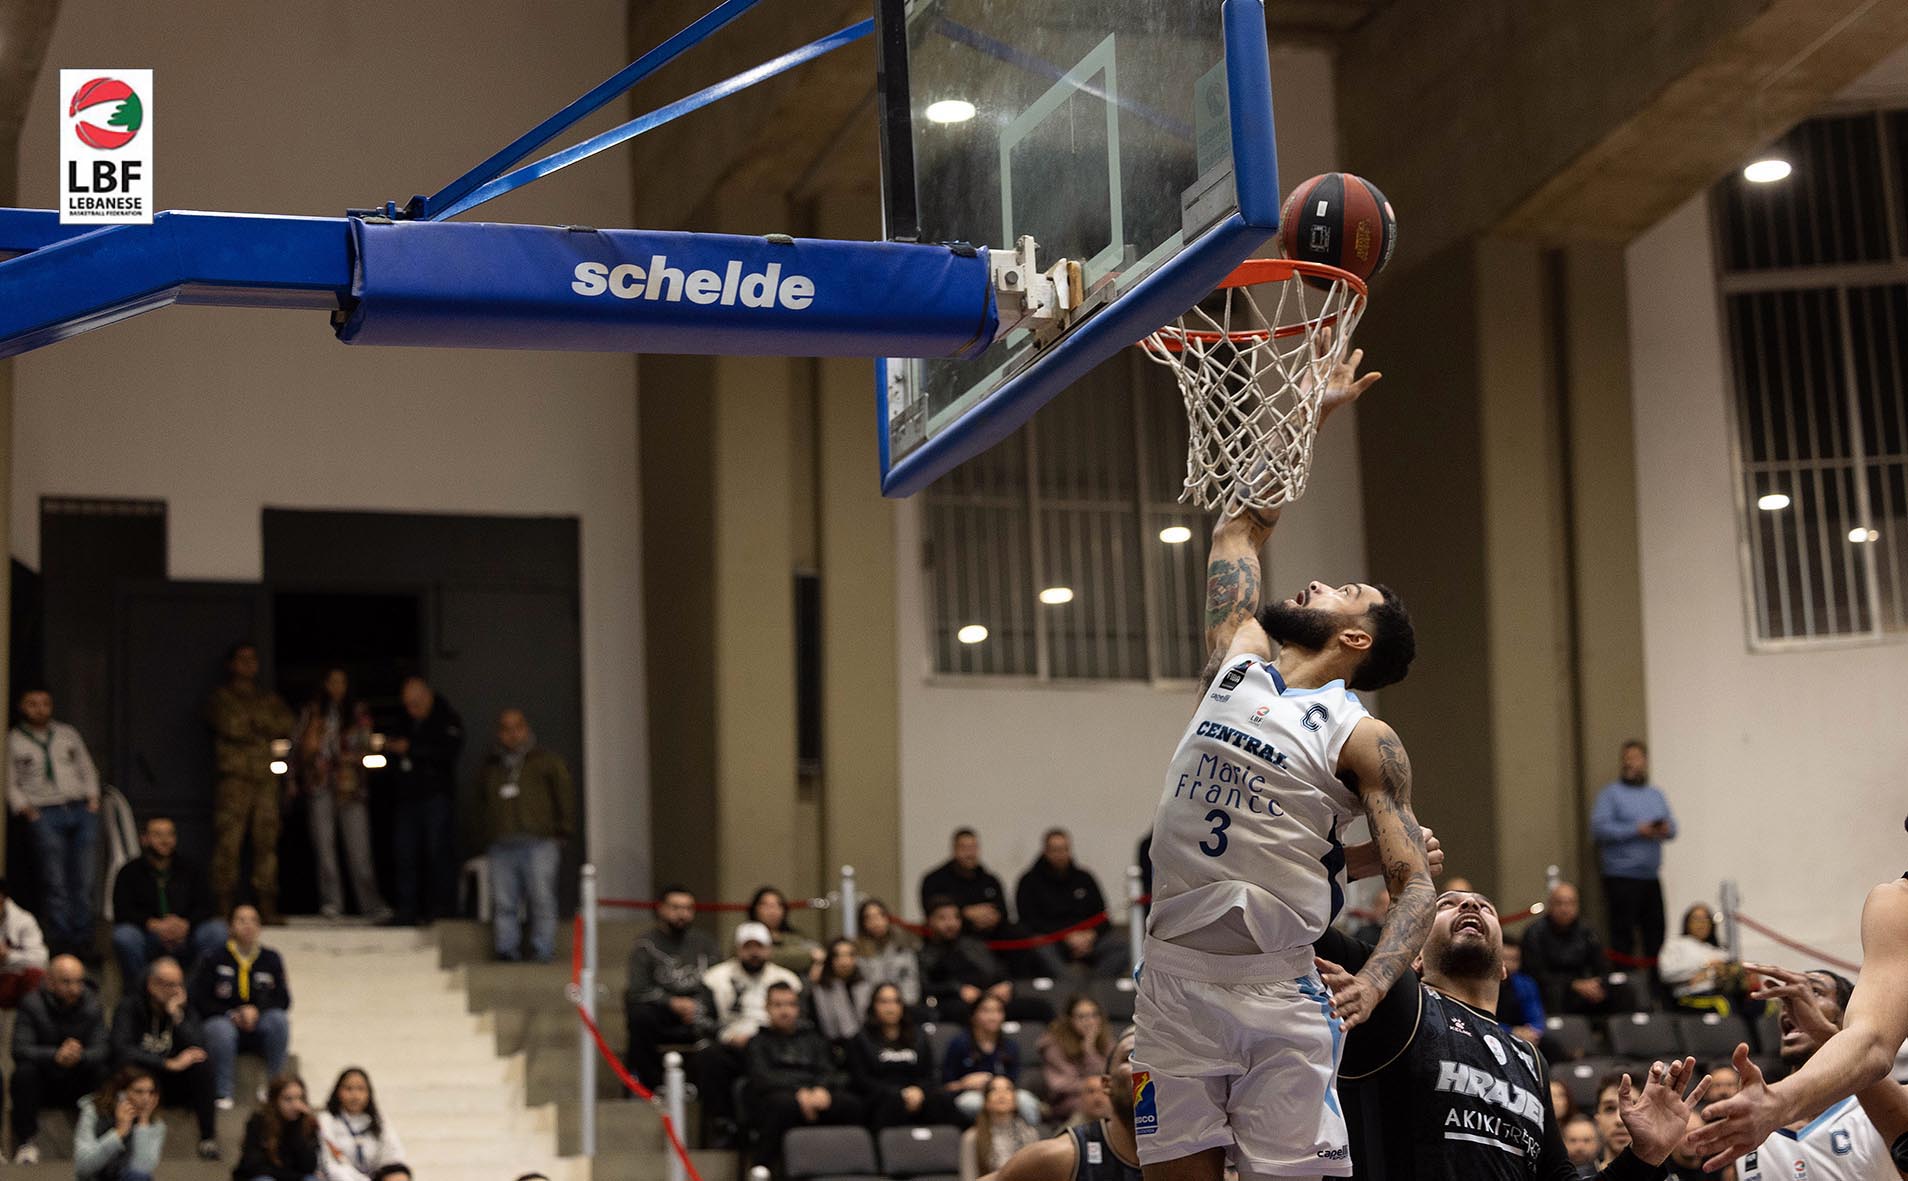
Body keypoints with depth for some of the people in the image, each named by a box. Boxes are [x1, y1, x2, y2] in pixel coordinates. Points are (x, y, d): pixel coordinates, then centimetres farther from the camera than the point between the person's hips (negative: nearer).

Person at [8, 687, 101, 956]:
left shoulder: (68, 733, 19)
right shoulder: (13, 741, 9)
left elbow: (87, 769, 22)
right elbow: (10, 783, 7)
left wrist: (93, 798, 8)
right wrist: (25, 809, -6)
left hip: (81, 810, 3)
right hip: (45, 815, -3)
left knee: (83, 881, -4)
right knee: (56, 882, -10)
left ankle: (82, 939, -1)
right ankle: (61, 939, -8)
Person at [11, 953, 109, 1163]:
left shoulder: (93, 1005, -7)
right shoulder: (32, 1005, -13)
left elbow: (100, 1049, -17)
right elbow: (20, 1049, -25)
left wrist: (80, 1056, -42)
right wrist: (55, 1056, -43)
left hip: (78, 1083, 1)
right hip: (43, 1083, -1)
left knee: (103, 1072, -28)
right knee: (25, 1071, -32)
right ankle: (25, 1141, -19)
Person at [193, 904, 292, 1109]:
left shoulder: (271, 959, 5)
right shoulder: (214, 959, -1)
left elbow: (283, 999, 2)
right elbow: (198, 1000, -2)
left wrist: (257, 1010, -17)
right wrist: (231, 1014, -14)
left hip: (258, 1025, 2)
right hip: (222, 1019, -2)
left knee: (278, 1019, -29)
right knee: (220, 1029, -37)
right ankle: (223, 1093, -28)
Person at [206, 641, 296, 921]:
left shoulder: (270, 699, 23)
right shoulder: (221, 698, 10)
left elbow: (287, 725, 7)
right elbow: (229, 726, -8)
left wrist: (254, 722, -3)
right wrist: (266, 730, 3)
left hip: (266, 777, 4)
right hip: (234, 777, -4)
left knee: (267, 841, 1)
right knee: (228, 840, -11)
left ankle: (267, 907, 3)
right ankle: (224, 906, -11)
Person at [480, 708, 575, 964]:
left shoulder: (547, 760, 10)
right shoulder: (492, 765, 21)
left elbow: (566, 795, 8)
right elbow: (486, 801, 27)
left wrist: (564, 831, 2)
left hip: (539, 843, -3)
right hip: (502, 844, 3)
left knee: (542, 899, -9)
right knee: (504, 903, -2)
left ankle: (542, 950, -6)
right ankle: (507, 949, 3)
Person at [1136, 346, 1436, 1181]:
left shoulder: (1363, 740, -1)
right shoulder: (1239, 665, 12)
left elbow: (1414, 884, -4)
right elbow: (1243, 527, 23)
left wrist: (1373, 981, -22)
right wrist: (1312, 417, 26)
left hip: (1277, 990, -4)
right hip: (1174, 976, 4)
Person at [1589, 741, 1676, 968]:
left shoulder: (1656, 794, 19)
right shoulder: (1610, 793, 0)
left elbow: (1672, 827, 17)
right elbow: (1599, 828, -12)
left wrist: (1666, 829, -8)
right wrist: (1637, 830, -15)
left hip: (1651, 877, 6)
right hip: (1622, 878, -6)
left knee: (1655, 935, 5)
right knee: (1623, 934, -7)